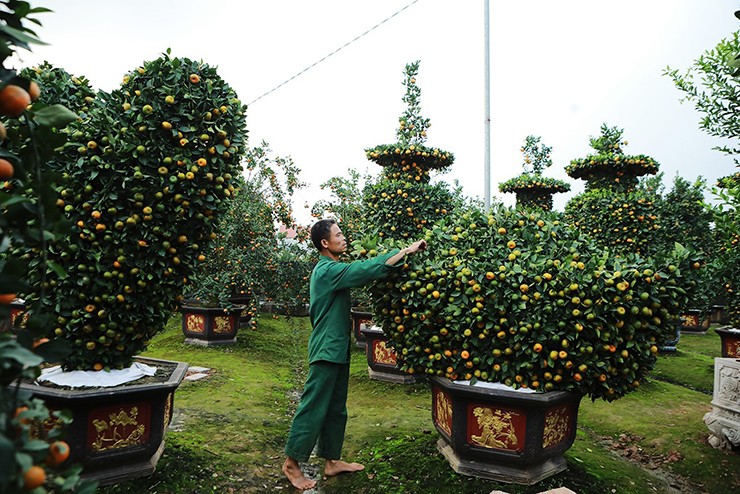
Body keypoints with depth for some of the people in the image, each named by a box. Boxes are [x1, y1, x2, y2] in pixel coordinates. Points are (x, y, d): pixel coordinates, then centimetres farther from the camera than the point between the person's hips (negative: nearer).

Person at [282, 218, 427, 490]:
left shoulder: (332, 269, 14)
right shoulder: (328, 270, -19)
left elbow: (360, 273, 13)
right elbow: (369, 269, -24)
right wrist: (407, 250, -19)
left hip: (338, 348, 10)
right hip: (326, 349, -10)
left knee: (336, 408, 15)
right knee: (314, 408, 0)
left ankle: (331, 460, 26)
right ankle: (291, 463, 13)